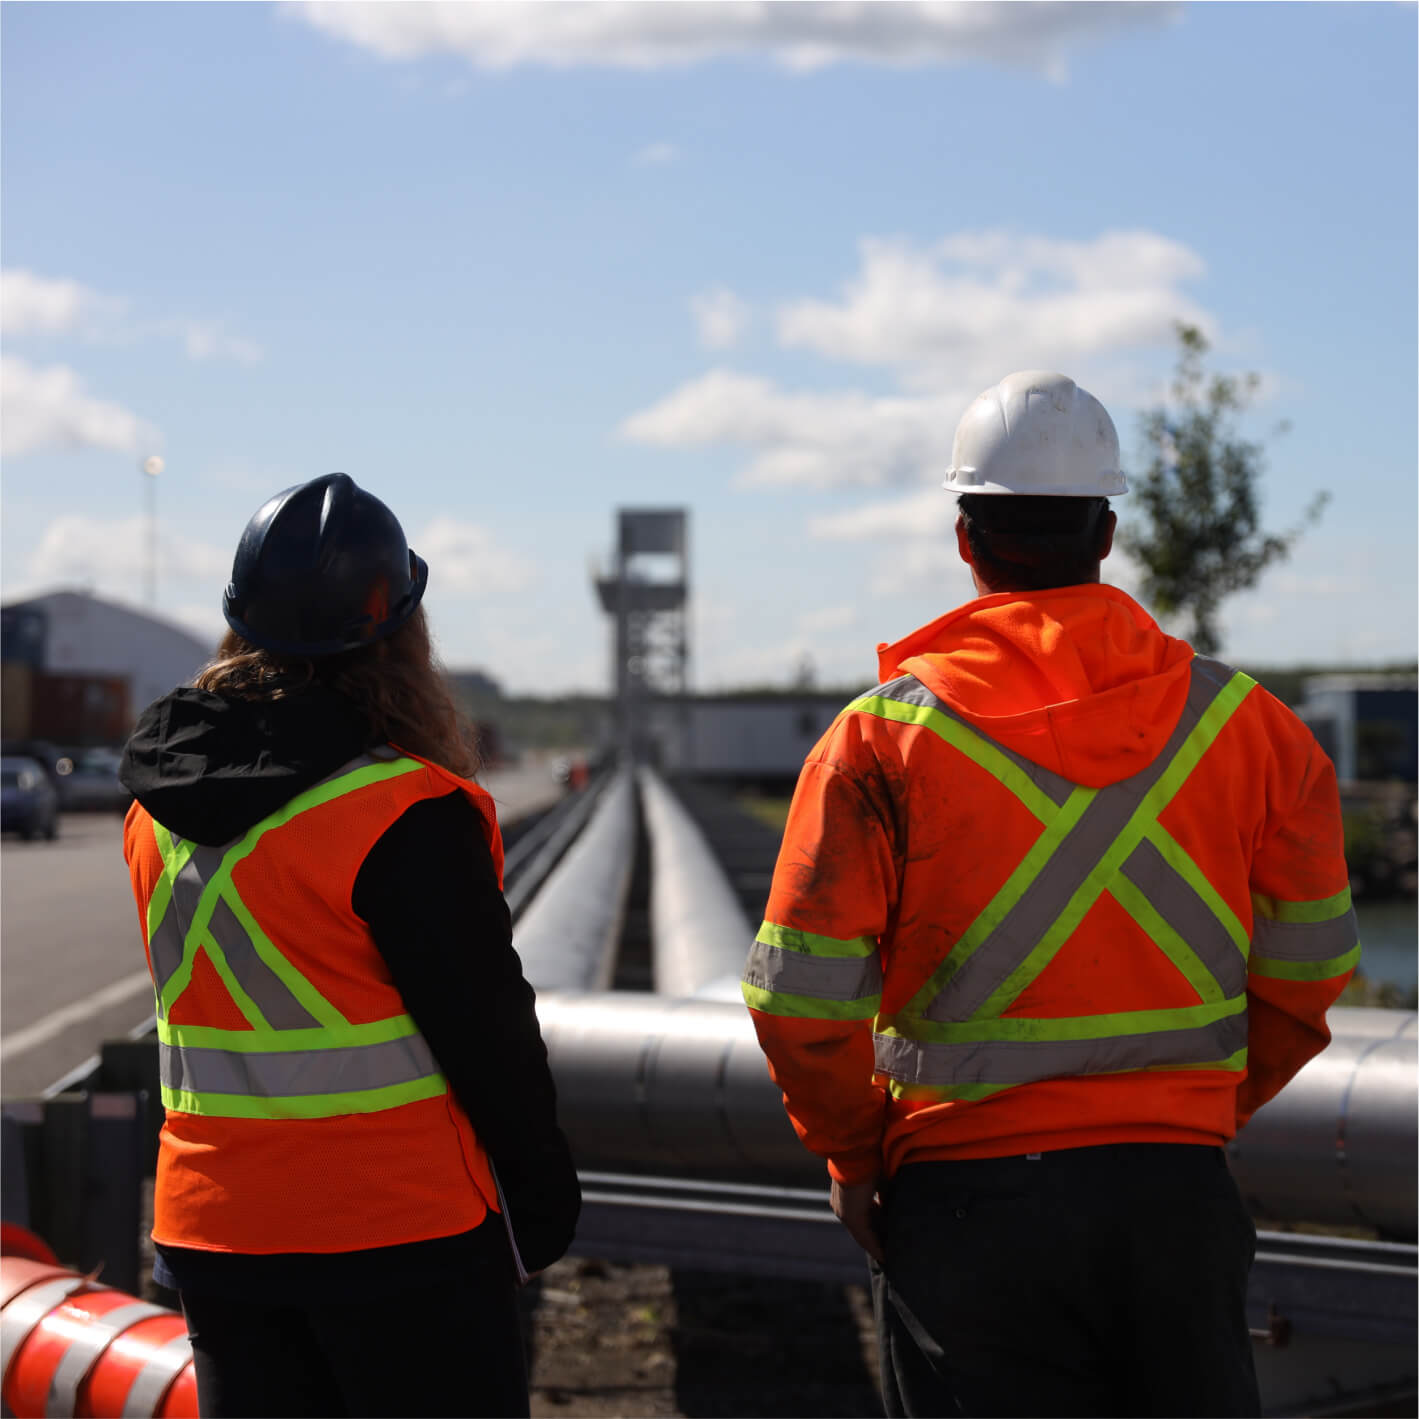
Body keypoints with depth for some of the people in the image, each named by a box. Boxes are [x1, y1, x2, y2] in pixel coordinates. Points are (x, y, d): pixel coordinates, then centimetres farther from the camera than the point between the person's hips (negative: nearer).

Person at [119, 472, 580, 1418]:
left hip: (211, 1228, 6)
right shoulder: (407, 817, -18)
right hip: (399, 1229, -6)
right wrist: (544, 1197, -1)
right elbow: (486, 1028, -13)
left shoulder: (158, 807, 3)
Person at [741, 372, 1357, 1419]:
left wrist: (855, 1153, 5)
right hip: (1176, 1189, 2)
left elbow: (801, 993, -10)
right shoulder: (1244, 722, 1)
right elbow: (1309, 963, 5)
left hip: (967, 1200, -2)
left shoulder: (885, 734, -6)